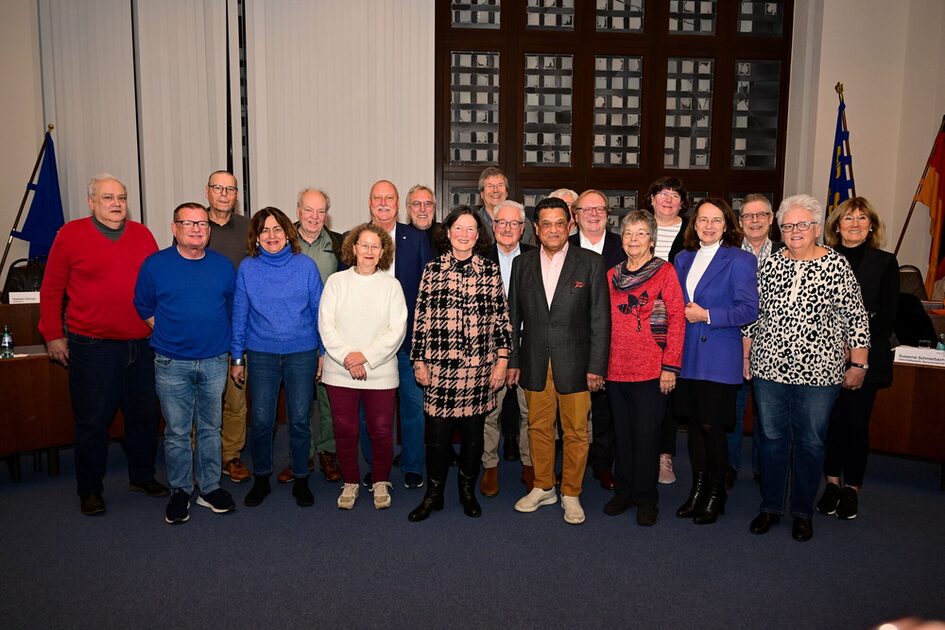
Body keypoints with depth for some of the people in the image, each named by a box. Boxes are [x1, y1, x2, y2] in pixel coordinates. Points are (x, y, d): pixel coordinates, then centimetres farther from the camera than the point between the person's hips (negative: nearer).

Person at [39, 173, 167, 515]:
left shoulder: (142, 235, 8)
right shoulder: (70, 235, -2)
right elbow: (51, 289, 1)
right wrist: (53, 335, -1)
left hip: (142, 344, 4)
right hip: (92, 348, -3)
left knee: (144, 416, 13)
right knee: (93, 421, 6)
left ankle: (143, 476, 31)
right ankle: (90, 490, 21)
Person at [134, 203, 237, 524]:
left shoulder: (223, 266, 4)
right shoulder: (155, 265, -2)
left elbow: (232, 308, 14)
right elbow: (144, 308, 7)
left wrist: (224, 344, 10)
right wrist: (170, 334, 3)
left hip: (214, 361, 2)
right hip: (172, 364, -2)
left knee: (210, 428, 11)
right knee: (177, 431, 5)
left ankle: (210, 488, 23)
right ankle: (180, 492, 20)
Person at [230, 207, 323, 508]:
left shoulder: (306, 265, 0)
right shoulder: (247, 269, 1)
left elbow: (319, 311, 4)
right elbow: (239, 315, 5)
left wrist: (325, 352, 4)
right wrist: (236, 358, 6)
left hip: (302, 354, 0)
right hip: (261, 355, 1)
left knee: (299, 420, 3)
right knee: (261, 421, 2)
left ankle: (301, 480, 21)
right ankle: (261, 479, 23)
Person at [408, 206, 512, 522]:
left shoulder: (490, 271, 4)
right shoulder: (433, 269, 4)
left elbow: (502, 319, 4)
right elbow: (421, 319, 4)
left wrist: (502, 360, -1)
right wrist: (419, 361, 2)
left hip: (478, 369, 0)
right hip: (439, 367, 0)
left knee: (473, 431, 10)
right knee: (437, 431, 3)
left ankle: (467, 490, 28)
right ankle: (433, 494, 21)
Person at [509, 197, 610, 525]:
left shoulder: (591, 263, -2)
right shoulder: (522, 264, 6)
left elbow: (600, 319, -3)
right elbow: (514, 317, 10)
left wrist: (596, 366, -7)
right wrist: (512, 361, 6)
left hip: (574, 363, -2)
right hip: (534, 363, 3)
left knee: (576, 431, 6)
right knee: (539, 428, 13)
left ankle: (571, 493, 23)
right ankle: (543, 488, 30)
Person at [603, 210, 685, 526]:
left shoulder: (665, 271, -3)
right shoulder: (612, 274, 11)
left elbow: (676, 319, -7)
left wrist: (670, 366, -12)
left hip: (651, 369, -4)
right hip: (616, 368, 4)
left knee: (646, 435, 3)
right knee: (622, 433, 13)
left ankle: (646, 499, 18)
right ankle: (623, 491, 27)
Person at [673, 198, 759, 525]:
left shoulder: (739, 260, -6)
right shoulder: (683, 259, 13)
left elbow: (749, 309, -13)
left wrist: (707, 315, -16)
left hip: (718, 358, -5)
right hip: (688, 355, 6)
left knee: (712, 426, 0)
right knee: (694, 423, 12)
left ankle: (716, 495, 18)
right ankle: (697, 489, 26)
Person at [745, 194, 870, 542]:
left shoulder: (837, 265, -5)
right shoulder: (770, 265, 4)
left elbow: (856, 317, -3)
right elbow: (753, 313, 10)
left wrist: (858, 364, -3)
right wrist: (746, 355, 10)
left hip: (818, 371, -2)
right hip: (769, 368, 3)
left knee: (810, 442, 9)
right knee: (772, 438, 11)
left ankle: (803, 512, 26)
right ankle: (770, 507, 26)